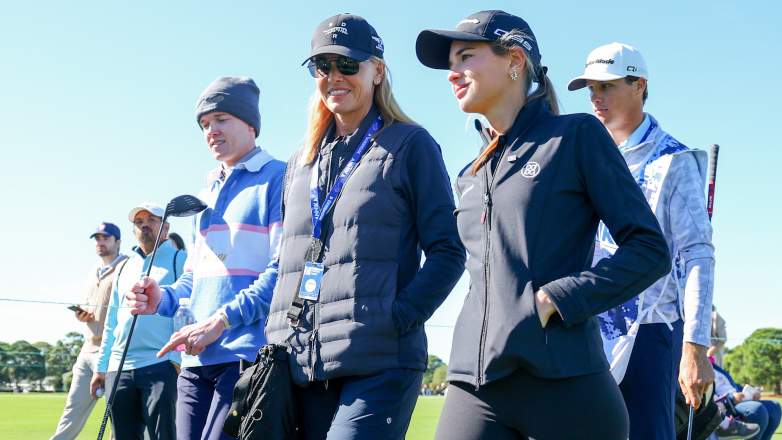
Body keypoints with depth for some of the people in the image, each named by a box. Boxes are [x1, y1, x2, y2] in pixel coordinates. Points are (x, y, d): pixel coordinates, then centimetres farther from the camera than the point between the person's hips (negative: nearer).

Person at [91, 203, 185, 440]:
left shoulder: (179, 260, 3)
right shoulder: (124, 268, 22)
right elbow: (111, 323, 23)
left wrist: (178, 358, -16)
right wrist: (101, 367, 17)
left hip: (161, 366, -6)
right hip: (119, 370, 6)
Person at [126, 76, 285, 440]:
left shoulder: (278, 178, -2)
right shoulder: (207, 195, 22)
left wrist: (221, 320, -17)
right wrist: (163, 298, 3)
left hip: (249, 355, -7)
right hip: (196, 360, 7)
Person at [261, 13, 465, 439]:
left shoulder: (410, 145, 3)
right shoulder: (301, 162, 19)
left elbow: (447, 251, -2)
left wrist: (397, 320, -14)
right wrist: (278, 336, 10)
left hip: (379, 361, -5)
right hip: (301, 364, 6)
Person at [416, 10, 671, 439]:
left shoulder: (576, 136, 2)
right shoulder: (469, 177, 18)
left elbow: (650, 250, -3)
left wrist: (555, 300, -13)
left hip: (562, 382, -5)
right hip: (476, 387, 5)